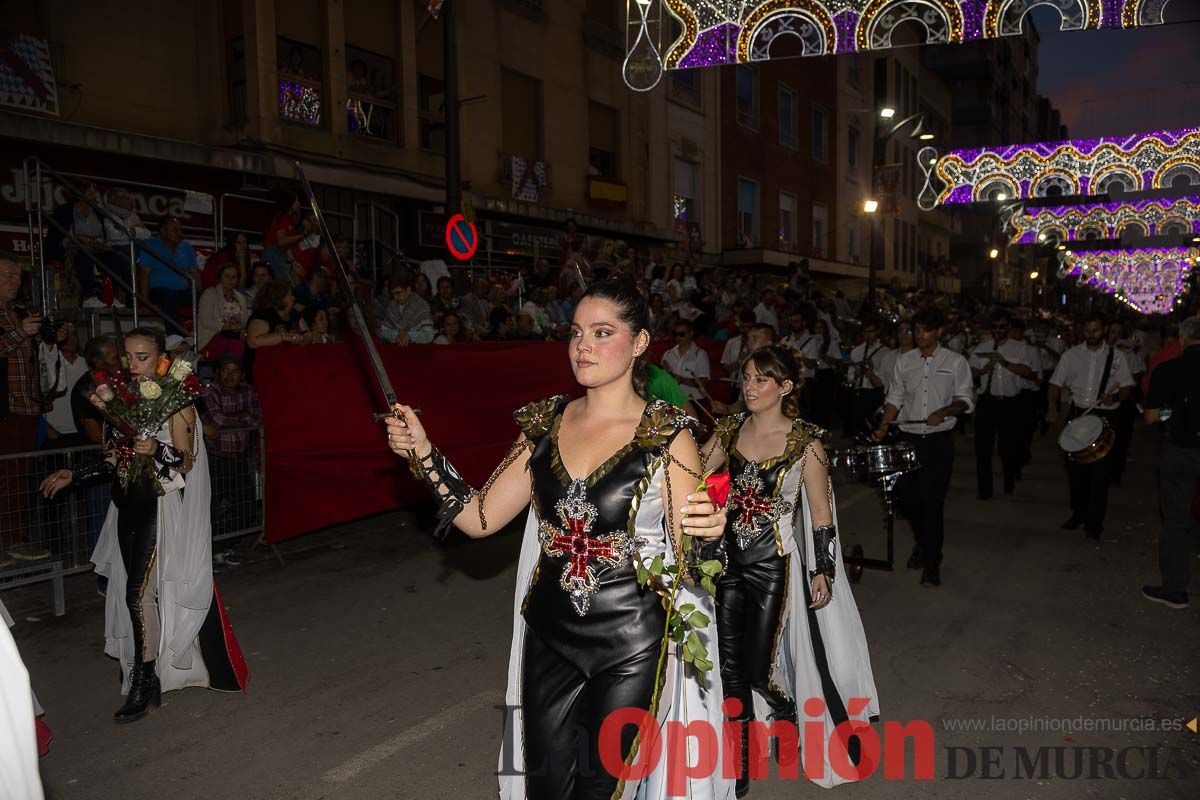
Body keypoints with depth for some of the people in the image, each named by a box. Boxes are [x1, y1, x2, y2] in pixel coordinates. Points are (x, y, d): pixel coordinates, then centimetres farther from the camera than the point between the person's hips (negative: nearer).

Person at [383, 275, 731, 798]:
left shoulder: (667, 436, -12)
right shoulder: (546, 423, 1)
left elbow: (688, 559, -10)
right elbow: (480, 518, 2)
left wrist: (706, 534, -32)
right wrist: (423, 453, -7)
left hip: (631, 643, -4)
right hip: (549, 633, 4)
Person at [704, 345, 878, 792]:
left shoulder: (805, 441, -11)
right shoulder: (729, 429, 1)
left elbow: (821, 514, -6)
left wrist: (822, 572, -5)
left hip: (775, 565, -4)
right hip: (729, 559, 4)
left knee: (760, 669, 3)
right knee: (729, 668, 9)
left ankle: (787, 720, 39)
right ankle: (739, 764, 29)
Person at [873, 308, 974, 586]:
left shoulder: (955, 362, 1)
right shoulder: (904, 361, 8)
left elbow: (965, 401, 1)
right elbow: (895, 398, 12)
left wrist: (943, 412, -18)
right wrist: (883, 427, -3)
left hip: (940, 440, -3)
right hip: (908, 437, 3)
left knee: (932, 500, -5)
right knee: (906, 496, 5)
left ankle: (931, 562, 6)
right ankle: (922, 541, 33)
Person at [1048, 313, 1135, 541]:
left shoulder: (1115, 356, 3)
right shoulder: (1071, 355, 6)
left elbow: (1127, 387, 4)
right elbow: (1056, 383, 6)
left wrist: (1115, 396, -18)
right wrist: (1053, 408, -9)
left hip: (1105, 417, -2)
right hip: (1077, 414, 2)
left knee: (1100, 471, -2)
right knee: (1075, 467, 9)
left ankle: (1094, 523, 6)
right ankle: (1079, 512, 27)